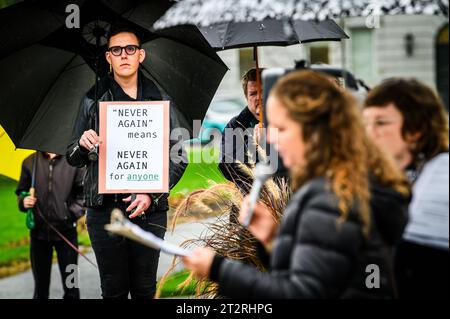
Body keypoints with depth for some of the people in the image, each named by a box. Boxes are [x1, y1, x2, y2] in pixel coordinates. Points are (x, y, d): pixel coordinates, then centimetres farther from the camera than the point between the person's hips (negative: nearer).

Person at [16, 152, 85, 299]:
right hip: (39, 231, 2)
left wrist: (74, 213, -9)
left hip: (66, 230, -2)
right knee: (40, 287, 10)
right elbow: (21, 191, 15)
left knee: (70, 286, 2)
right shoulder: (30, 162, 7)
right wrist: (23, 201, -5)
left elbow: (84, 192, 2)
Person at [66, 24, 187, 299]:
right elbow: (73, 159, 11)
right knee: (114, 290, 4)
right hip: (105, 210, 0)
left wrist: (152, 195, -10)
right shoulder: (93, 101, 7)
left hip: (149, 211, 0)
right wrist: (83, 145, -13)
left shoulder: (161, 101, 6)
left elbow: (178, 158, 4)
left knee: (145, 289, 5)